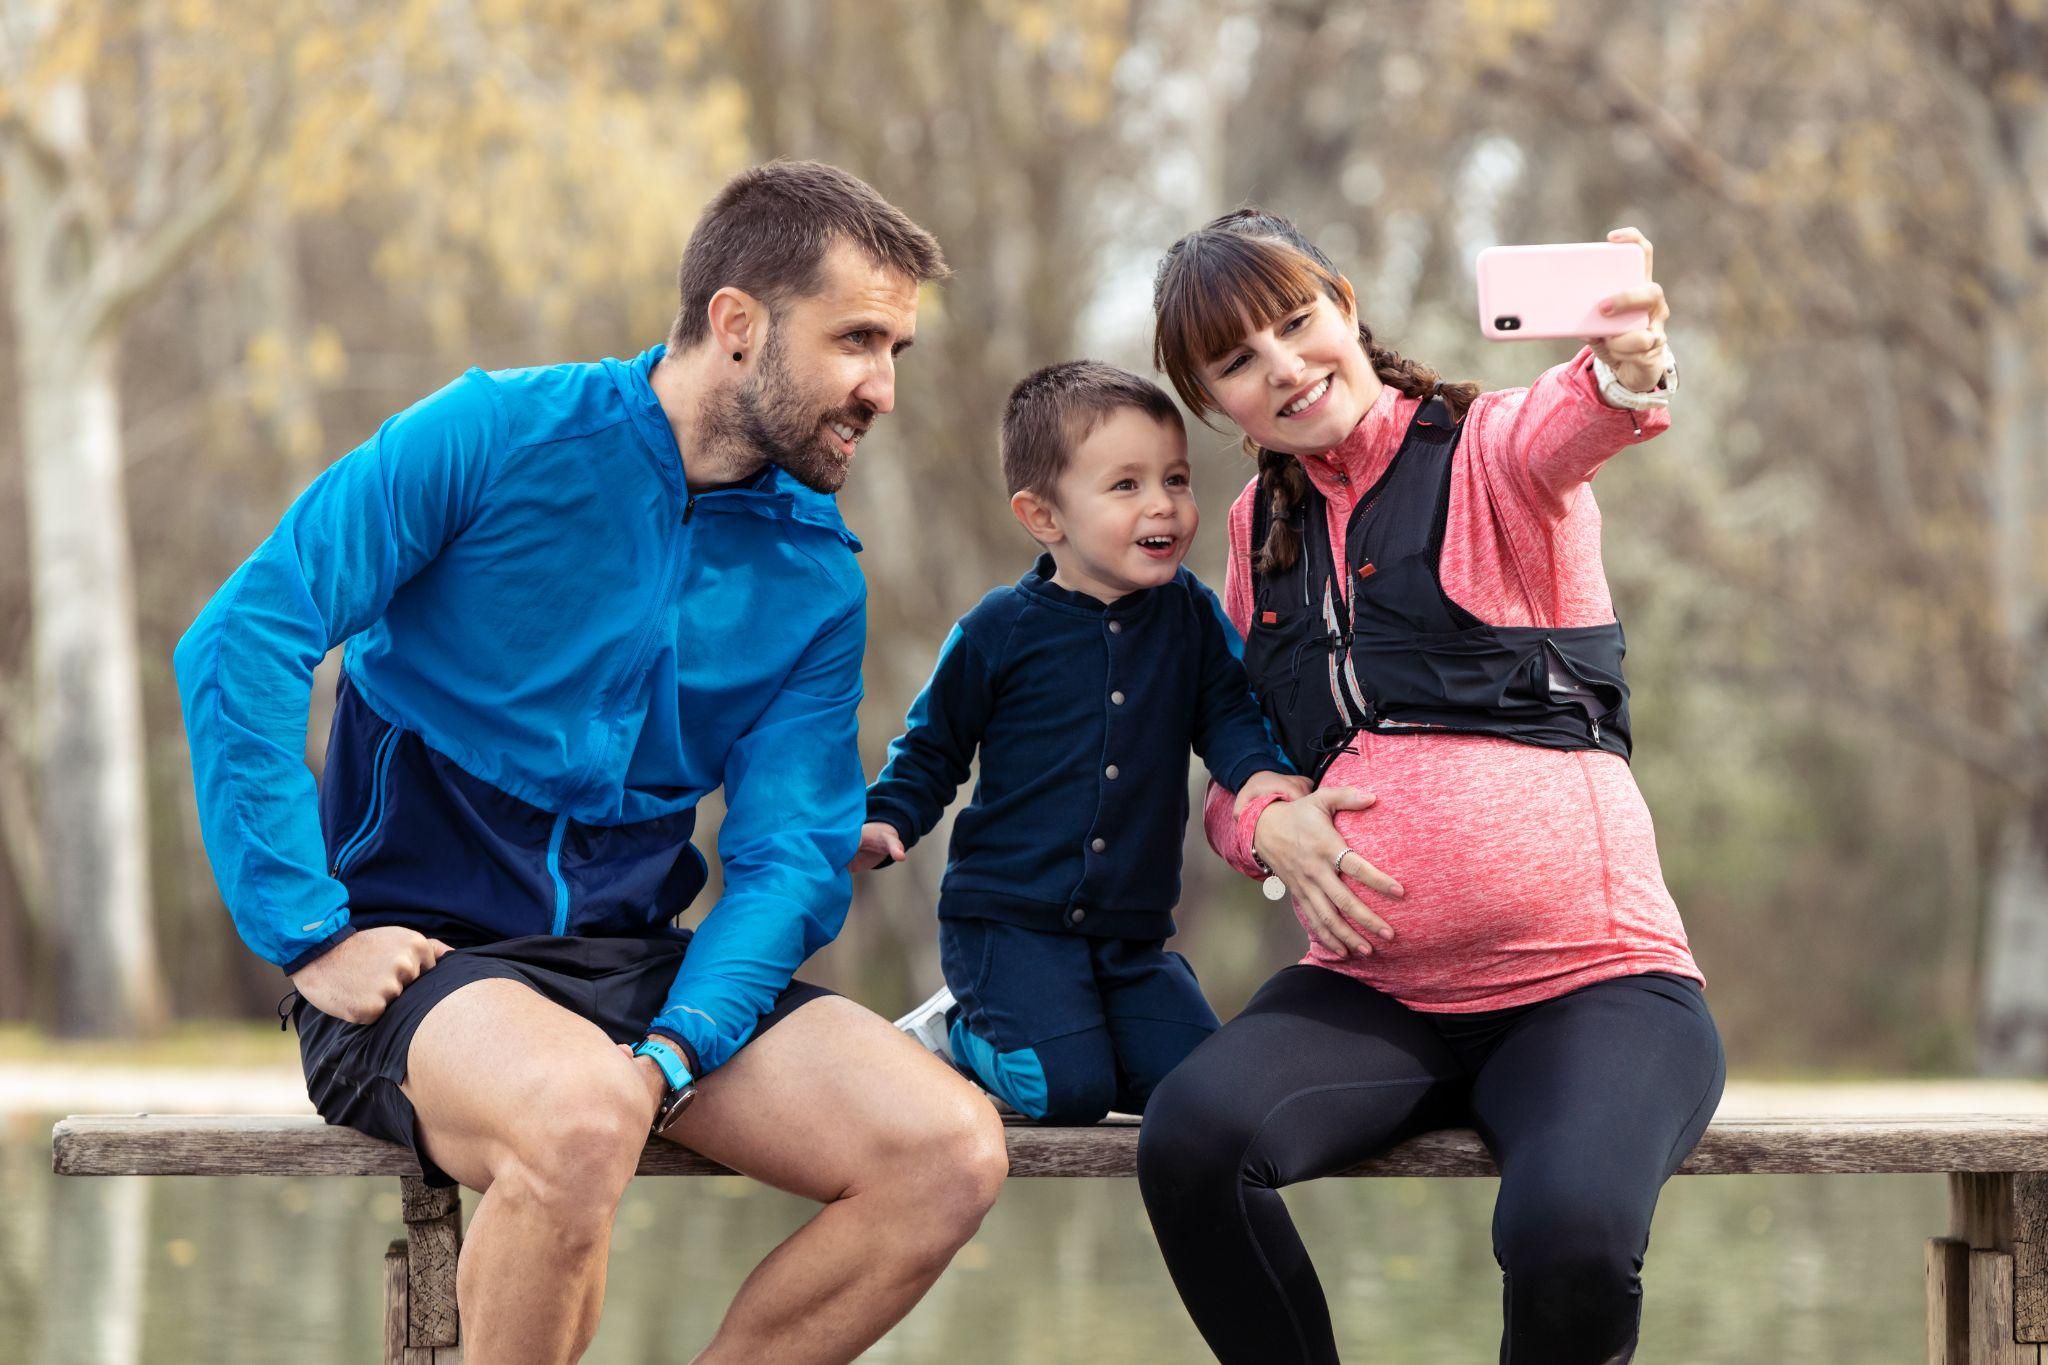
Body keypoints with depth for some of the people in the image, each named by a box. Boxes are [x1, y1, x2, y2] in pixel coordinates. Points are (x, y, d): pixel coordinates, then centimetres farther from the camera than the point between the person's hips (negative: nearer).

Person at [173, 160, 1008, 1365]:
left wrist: (676, 1050, -19)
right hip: (421, 957, -5)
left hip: (641, 959, 5)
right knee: (585, 1117, -39)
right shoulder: (496, 439, -7)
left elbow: (789, 856, 0)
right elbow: (241, 644, -12)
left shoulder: (818, 578, 7)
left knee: (954, 1153, -17)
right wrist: (309, 931, -17)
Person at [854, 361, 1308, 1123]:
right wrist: (880, 825, -9)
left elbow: (1227, 711, 7)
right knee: (1065, 1093, -22)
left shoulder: (1190, 616, 5)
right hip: (1009, 921, -4)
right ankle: (955, 1033, 9)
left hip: (1132, 933, 5)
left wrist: (1262, 773, -15)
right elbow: (934, 747, 6)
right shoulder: (1000, 630, -3)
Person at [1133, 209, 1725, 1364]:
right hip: (1373, 993, 4)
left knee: (1569, 1239, -34)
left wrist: (1627, 366, -53)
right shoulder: (1261, 526, 14)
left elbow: (1569, 426, -27)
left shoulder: (1491, 449, -1)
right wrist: (1265, 823, -5)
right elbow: (1234, 767, 21)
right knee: (1189, 1141, -28)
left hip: (1587, 979, -4)